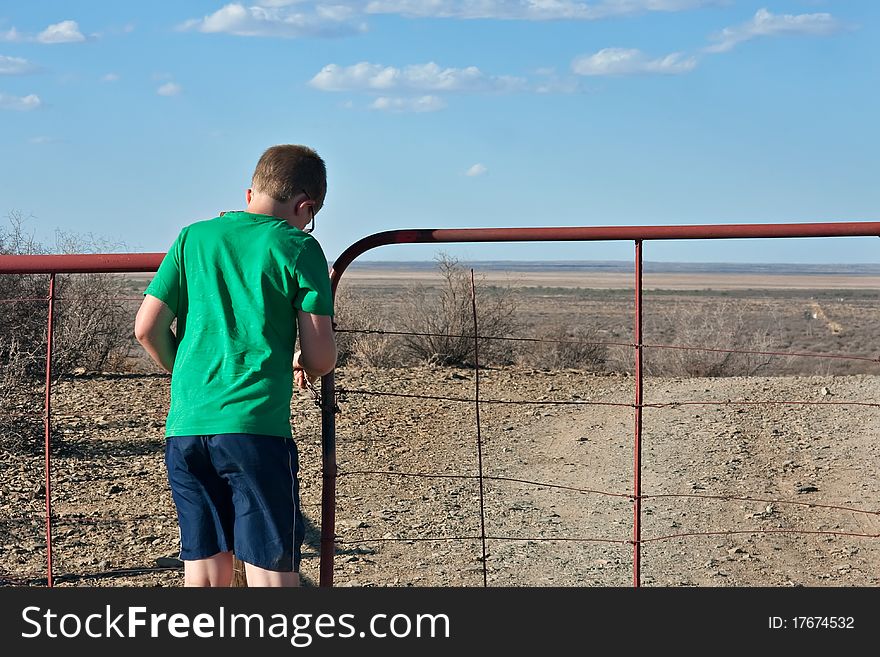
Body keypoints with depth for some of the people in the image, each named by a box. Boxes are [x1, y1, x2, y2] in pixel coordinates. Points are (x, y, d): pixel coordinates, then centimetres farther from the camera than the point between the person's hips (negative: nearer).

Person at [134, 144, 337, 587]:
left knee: (204, 572, 12)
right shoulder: (297, 247, 1)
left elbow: (147, 329, 9)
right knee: (272, 569, -1)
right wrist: (303, 368, 20)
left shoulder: (194, 237, 12)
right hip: (253, 423, -4)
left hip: (185, 424, 5)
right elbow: (321, 356, -3)